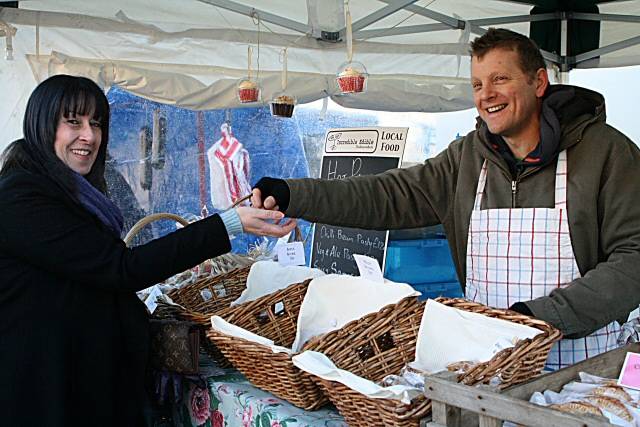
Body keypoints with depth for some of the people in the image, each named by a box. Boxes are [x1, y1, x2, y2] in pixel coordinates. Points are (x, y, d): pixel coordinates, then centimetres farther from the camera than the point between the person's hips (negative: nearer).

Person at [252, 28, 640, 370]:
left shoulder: (606, 150, -3)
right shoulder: (468, 157, 9)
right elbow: (392, 196, 3)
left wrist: (543, 313, -18)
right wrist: (291, 195, -7)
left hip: (584, 364, -3)